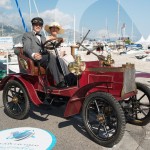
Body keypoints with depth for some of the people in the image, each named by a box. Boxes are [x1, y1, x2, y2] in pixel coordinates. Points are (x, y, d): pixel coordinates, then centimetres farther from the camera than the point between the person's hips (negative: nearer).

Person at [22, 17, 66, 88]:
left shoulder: (43, 38, 36)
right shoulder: (27, 35, 16)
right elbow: (26, 48, -3)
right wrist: (33, 55, -26)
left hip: (44, 57, 6)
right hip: (33, 59, -5)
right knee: (51, 57, -33)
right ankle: (59, 82, -40)